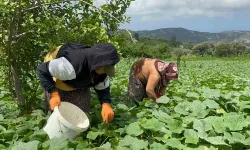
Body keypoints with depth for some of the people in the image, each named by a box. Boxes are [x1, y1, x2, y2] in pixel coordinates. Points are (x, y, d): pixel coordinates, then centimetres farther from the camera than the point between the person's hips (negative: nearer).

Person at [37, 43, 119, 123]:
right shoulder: (70, 64, -49)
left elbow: (103, 88, -10)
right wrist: (54, 94, -42)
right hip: (58, 81, -5)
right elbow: (42, 69, -36)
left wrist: (106, 104, -31)